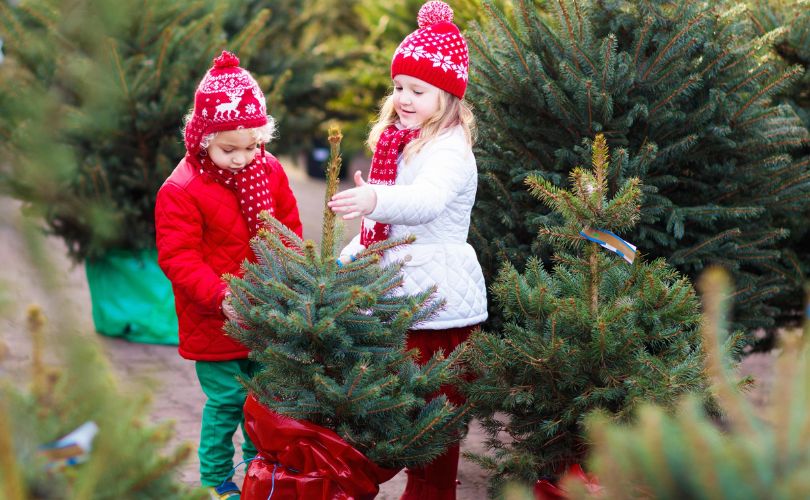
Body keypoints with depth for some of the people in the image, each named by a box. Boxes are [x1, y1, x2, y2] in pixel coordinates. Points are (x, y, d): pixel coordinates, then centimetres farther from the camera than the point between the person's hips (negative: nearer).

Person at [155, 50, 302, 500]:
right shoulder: (181, 191, -15)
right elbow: (178, 259, -17)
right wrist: (221, 298, -28)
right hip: (214, 323, -5)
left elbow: (289, 231, 10)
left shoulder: (270, 172, 2)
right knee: (226, 401, 2)